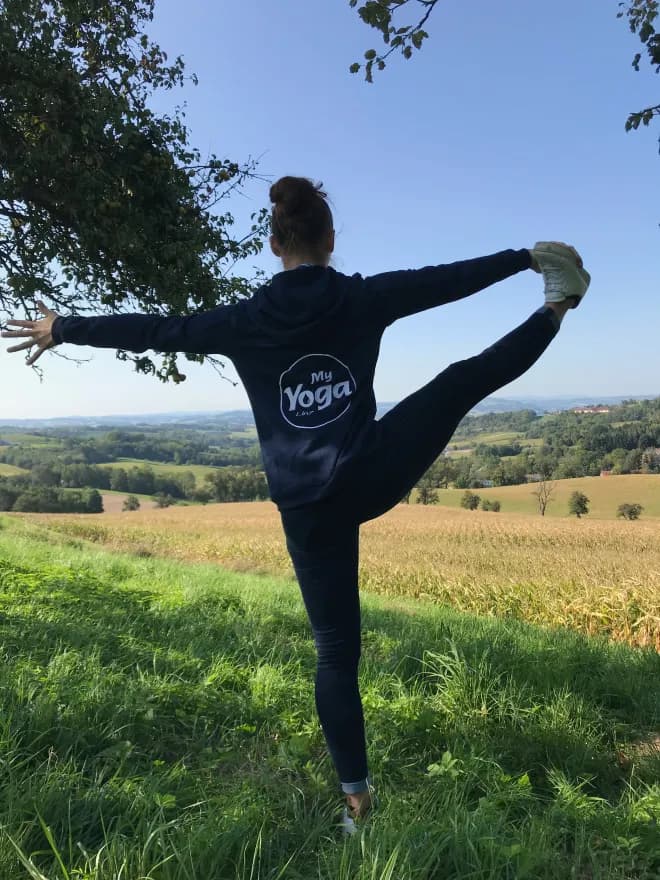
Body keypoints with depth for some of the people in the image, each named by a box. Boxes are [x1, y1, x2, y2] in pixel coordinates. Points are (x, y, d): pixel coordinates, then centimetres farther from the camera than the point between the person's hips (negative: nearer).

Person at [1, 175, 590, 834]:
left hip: (308, 509, 2)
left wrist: (63, 329, 22)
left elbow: (152, 329, 8)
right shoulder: (364, 298, -1)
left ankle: (357, 796, 26)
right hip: (371, 479, -1)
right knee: (461, 381, 19)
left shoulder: (244, 321, 0)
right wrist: (526, 256, 25)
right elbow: (449, 278, 10)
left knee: (336, 649, 14)